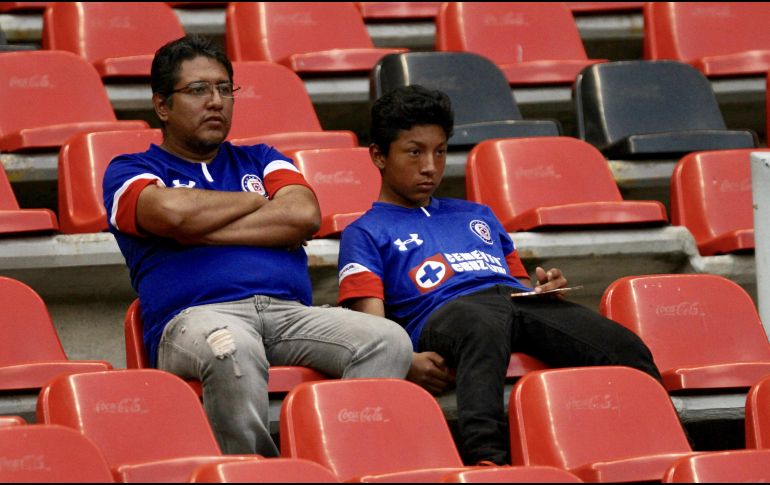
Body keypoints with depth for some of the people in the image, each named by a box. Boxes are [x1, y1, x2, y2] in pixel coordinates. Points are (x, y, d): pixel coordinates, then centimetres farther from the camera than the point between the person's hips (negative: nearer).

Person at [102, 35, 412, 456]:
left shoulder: (260, 161, 29)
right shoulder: (130, 171, 17)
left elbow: (304, 215, 7)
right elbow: (170, 210, -9)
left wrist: (203, 231, 1)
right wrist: (257, 201, 8)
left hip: (290, 312, 4)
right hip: (196, 315, -4)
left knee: (388, 342, -26)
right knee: (233, 350, -42)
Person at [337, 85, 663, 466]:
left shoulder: (478, 217, 39)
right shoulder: (365, 233, 21)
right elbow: (370, 320, 5)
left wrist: (545, 289, 8)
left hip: (522, 303, 6)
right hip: (444, 314, -6)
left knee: (626, 350, -25)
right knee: (483, 329, -45)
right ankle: (486, 458, -65)